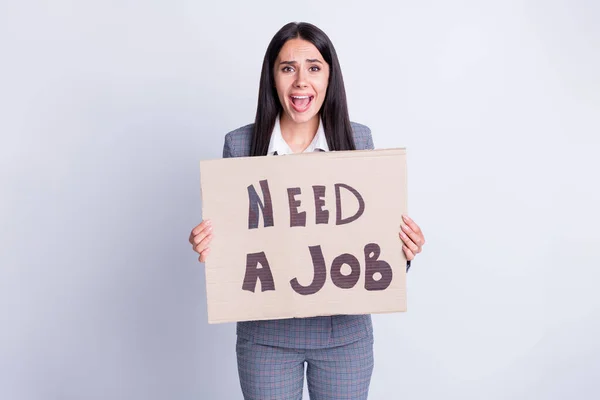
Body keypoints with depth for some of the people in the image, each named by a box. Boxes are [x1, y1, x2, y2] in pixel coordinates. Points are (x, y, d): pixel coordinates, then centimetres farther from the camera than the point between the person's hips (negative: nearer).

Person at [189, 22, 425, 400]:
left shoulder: (358, 138, -4)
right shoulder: (239, 144, -6)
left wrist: (405, 249, -17)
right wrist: (207, 247, -19)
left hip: (345, 331, 1)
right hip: (266, 334, 0)